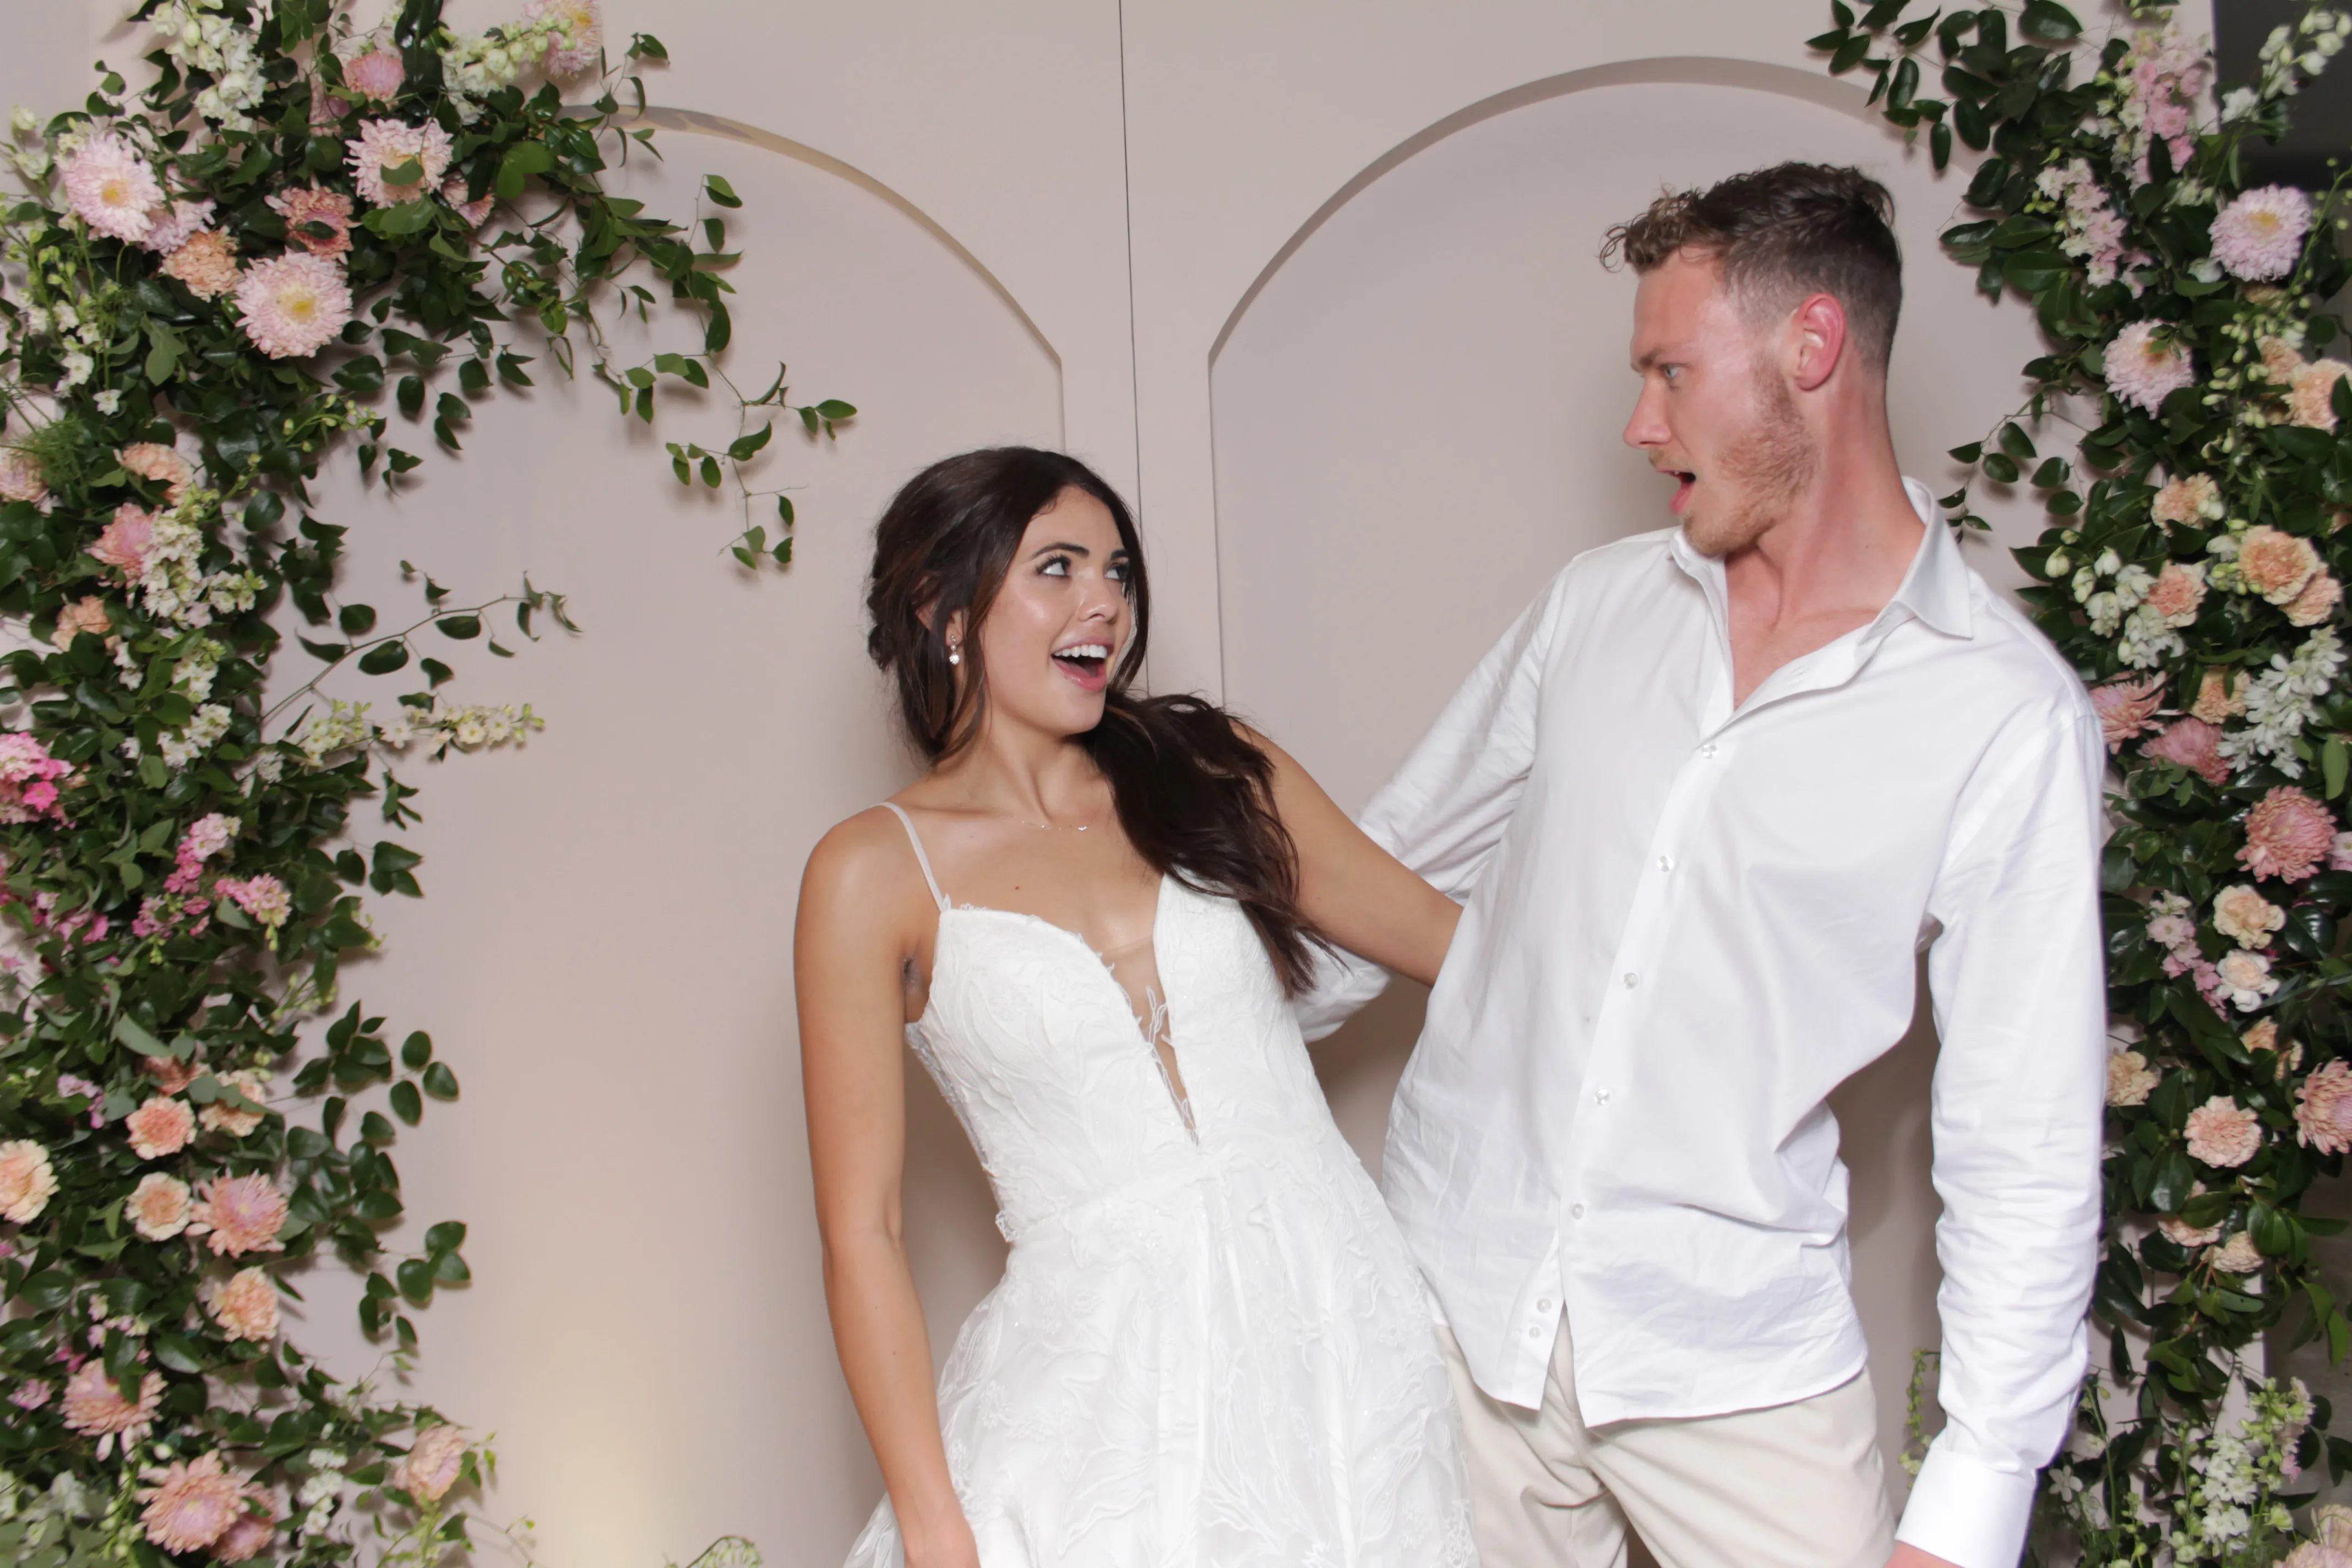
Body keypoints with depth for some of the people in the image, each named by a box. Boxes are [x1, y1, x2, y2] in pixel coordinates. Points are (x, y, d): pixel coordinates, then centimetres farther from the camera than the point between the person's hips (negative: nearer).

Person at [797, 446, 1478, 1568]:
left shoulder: (1218, 776, 7)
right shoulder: (876, 874, -3)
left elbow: (1450, 939, 17)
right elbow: (862, 1233, -3)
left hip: (1334, 1318, 3)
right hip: (1108, 1373, -3)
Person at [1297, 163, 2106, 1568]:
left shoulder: (2009, 716, -10)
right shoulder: (1595, 606, 4)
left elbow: (2026, 1151, -10)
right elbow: (1392, 864, 17)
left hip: (1735, 1350, -3)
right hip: (1463, 1296, 4)